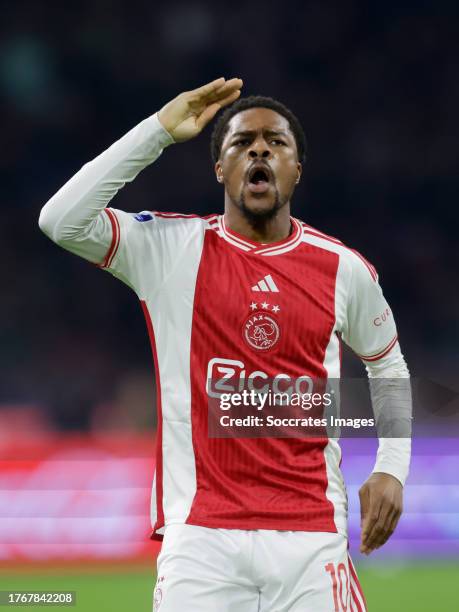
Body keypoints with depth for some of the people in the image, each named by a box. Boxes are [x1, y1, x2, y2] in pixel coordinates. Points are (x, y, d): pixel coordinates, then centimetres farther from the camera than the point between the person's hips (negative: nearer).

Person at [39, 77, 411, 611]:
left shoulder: (344, 268, 8)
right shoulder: (168, 249, 2)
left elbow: (388, 367, 24)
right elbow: (62, 220, -13)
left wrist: (391, 469, 10)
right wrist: (160, 130, -11)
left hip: (312, 536, 2)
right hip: (200, 534, -2)